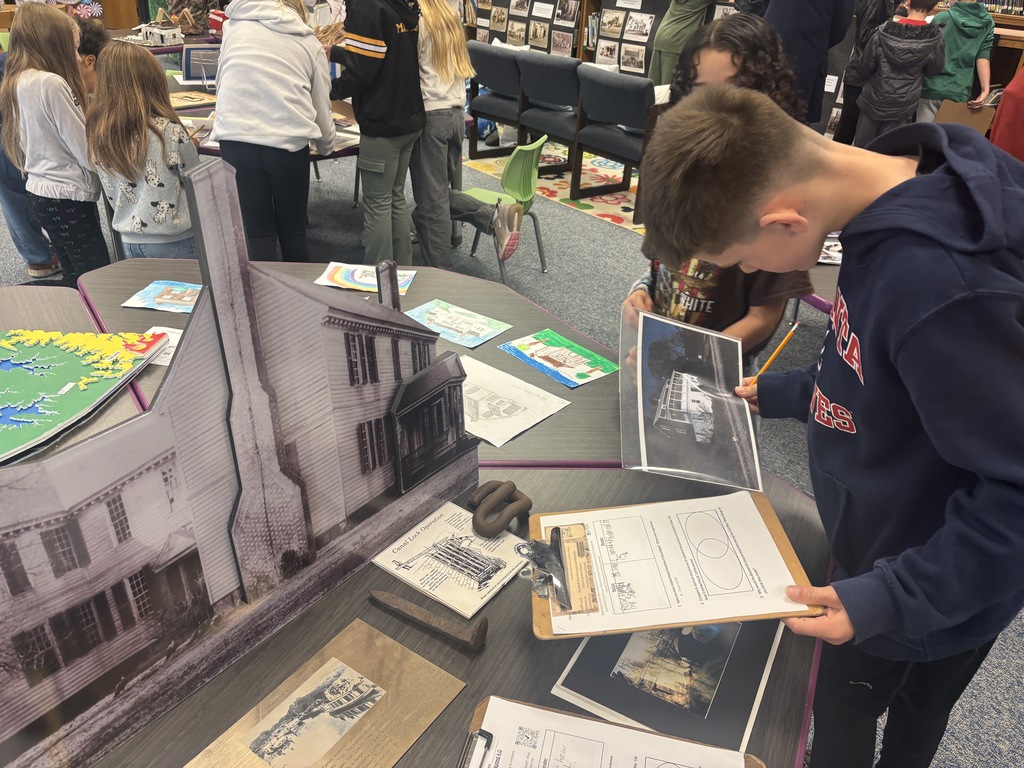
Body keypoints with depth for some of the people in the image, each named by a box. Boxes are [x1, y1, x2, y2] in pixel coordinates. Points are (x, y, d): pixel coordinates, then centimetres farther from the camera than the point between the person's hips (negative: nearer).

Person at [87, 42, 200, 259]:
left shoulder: (97, 133, -1)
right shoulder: (169, 131, -17)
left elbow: (111, 195, 8)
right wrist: (189, 146, 13)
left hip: (129, 242, 5)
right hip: (173, 243, -5)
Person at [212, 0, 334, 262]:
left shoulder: (235, 26, 17)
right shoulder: (309, 41, 15)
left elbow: (221, 81, 23)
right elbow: (321, 107, 18)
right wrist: (327, 147, 36)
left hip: (236, 140, 0)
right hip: (288, 143, 0)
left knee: (258, 231, 11)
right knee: (293, 230, 16)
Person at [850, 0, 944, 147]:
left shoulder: (884, 32, -16)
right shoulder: (935, 38, -14)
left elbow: (864, 68, -7)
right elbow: (934, 69, 1)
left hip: (875, 99, -1)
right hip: (903, 105, 1)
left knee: (862, 145, 15)